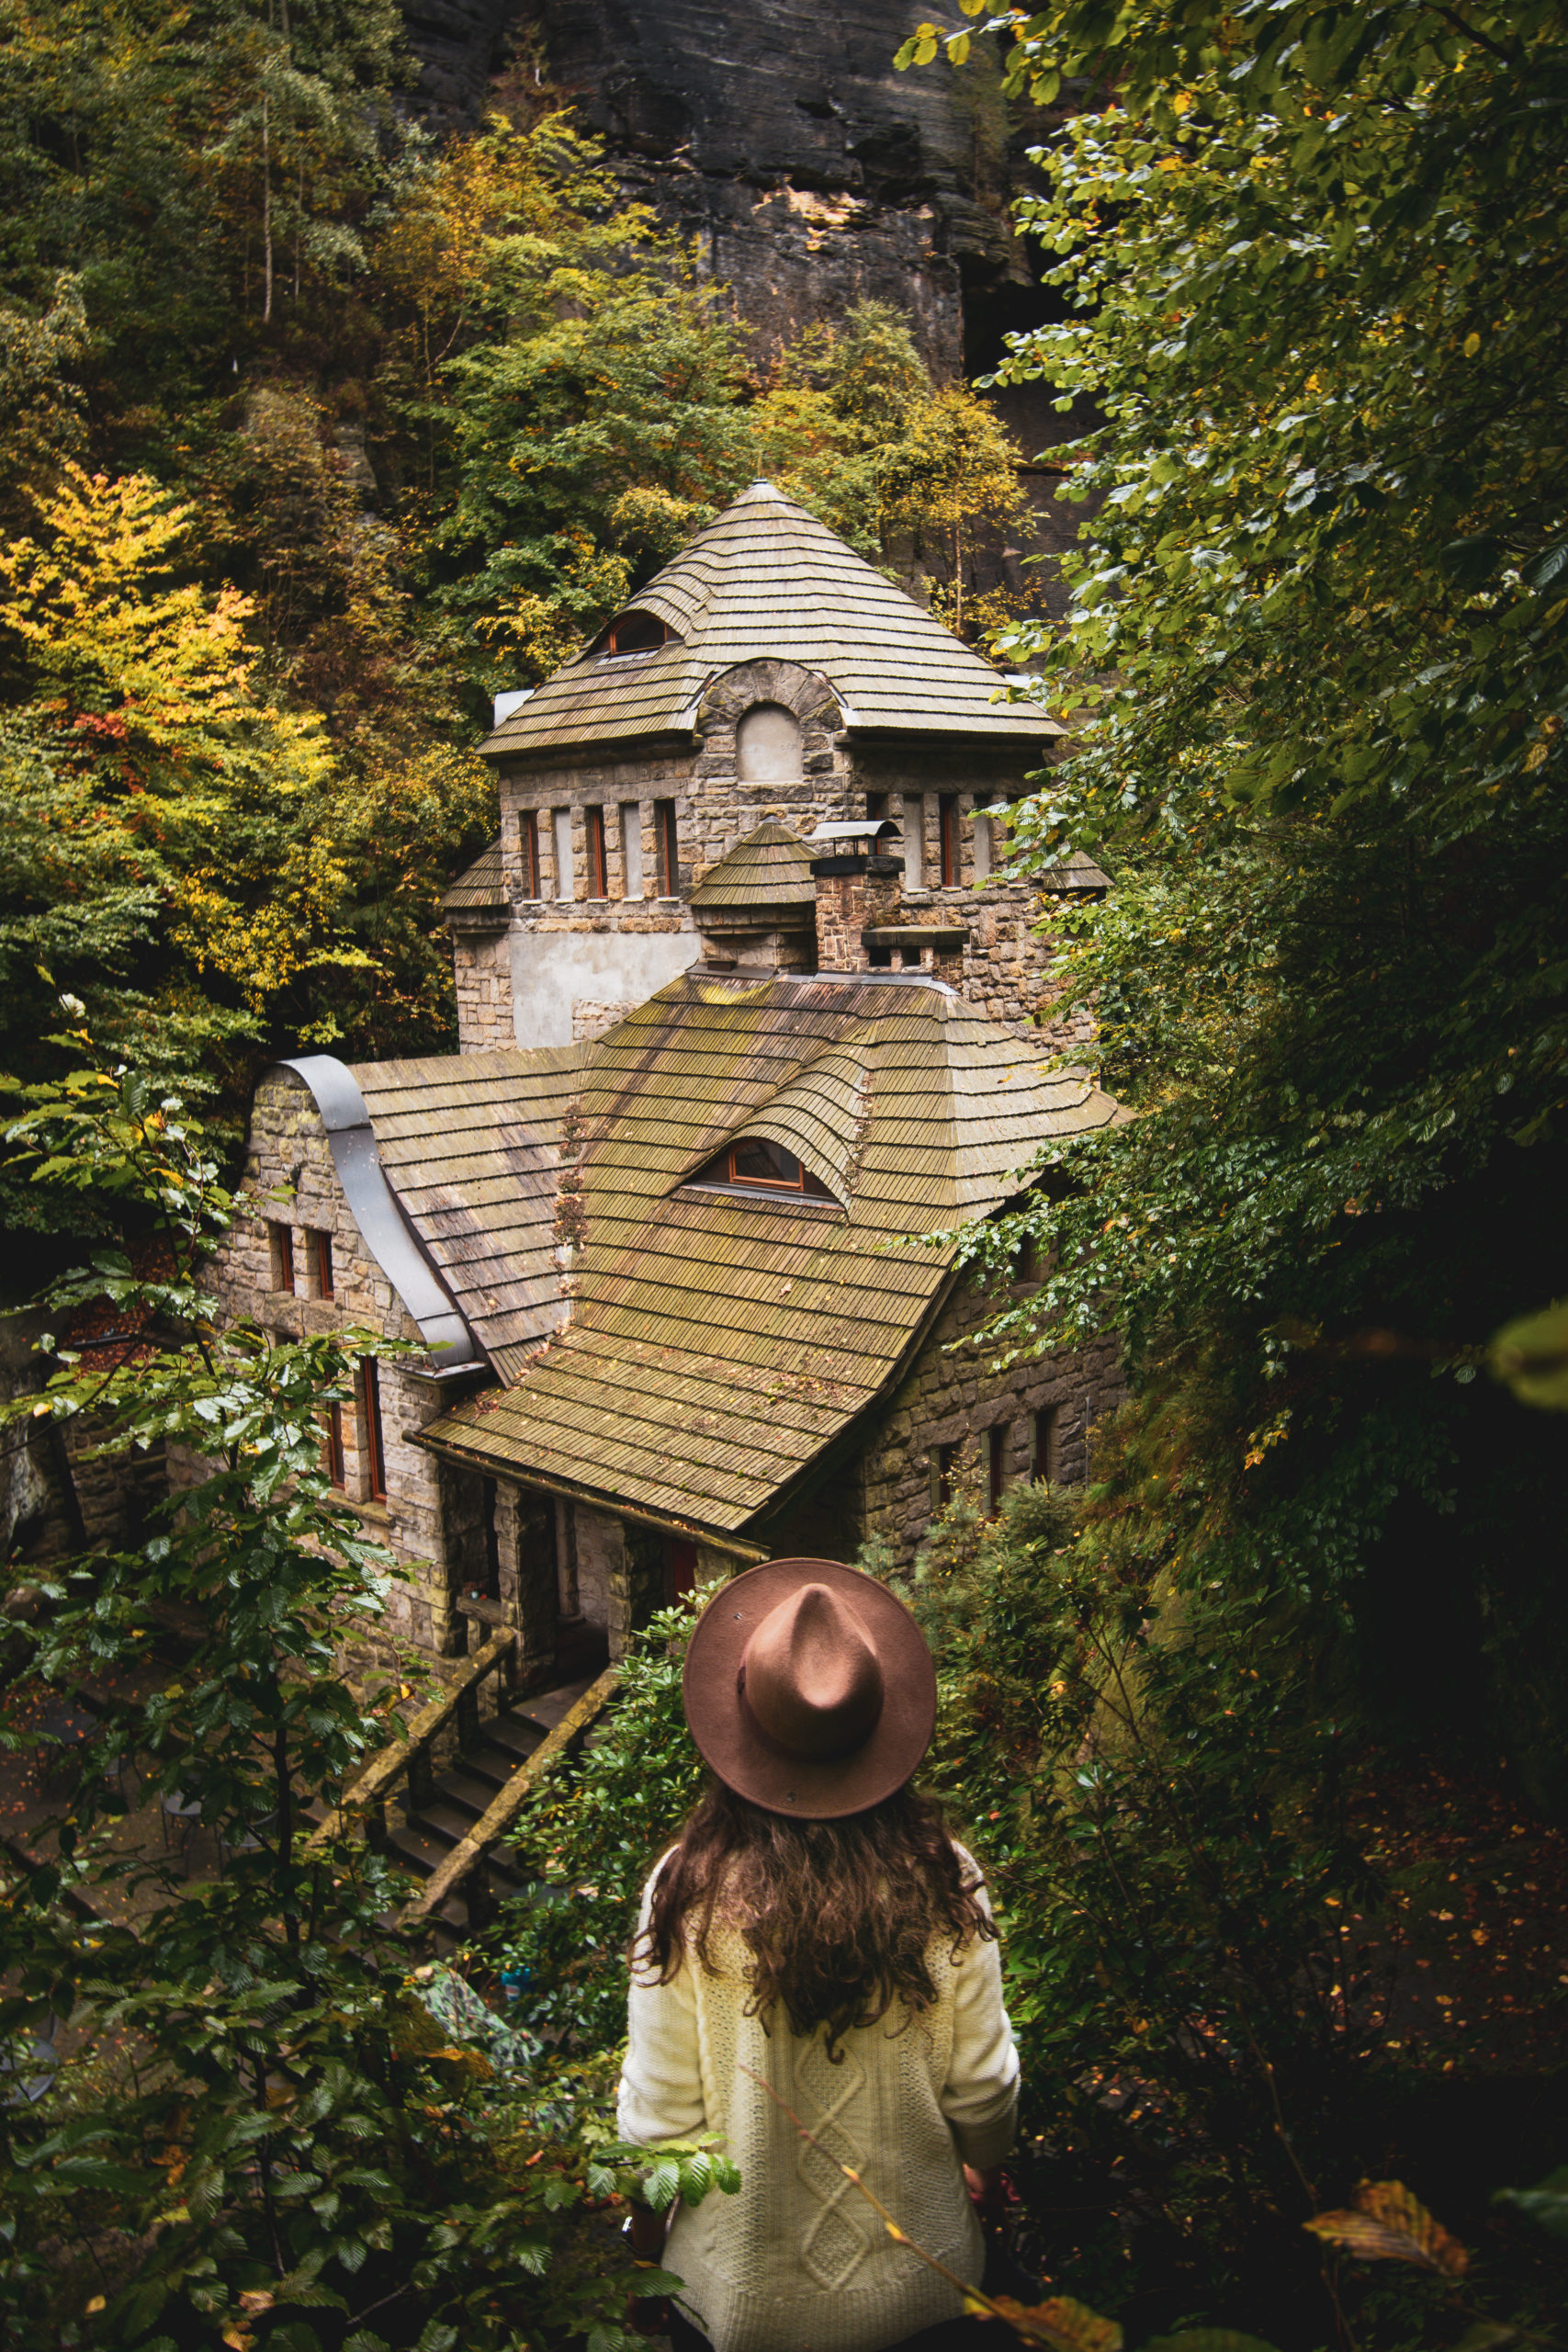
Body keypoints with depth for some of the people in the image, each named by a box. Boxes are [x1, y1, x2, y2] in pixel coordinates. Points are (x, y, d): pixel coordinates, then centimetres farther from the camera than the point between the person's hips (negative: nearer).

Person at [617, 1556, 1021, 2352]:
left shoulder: (688, 1893, -23)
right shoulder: (942, 1881, -18)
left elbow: (658, 2114, -14)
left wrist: (646, 2229, 6)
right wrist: (981, 2164, 15)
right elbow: (984, 2087, -7)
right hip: (920, 2287, 1)